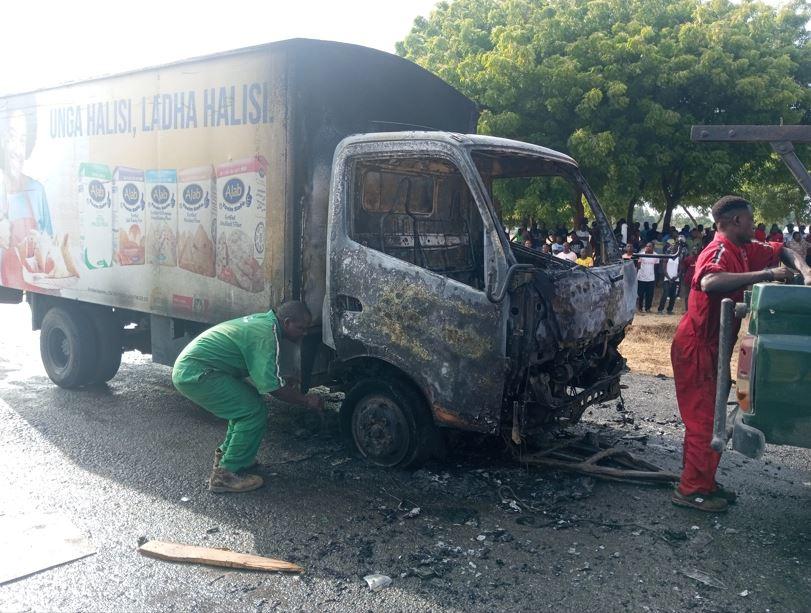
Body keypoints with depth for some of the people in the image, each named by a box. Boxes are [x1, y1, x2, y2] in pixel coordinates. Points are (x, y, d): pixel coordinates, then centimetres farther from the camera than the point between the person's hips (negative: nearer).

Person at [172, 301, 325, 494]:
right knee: (255, 413, -10)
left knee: (246, 403, 17)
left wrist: (287, 386, 19)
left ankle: (225, 454, 28)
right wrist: (306, 400, -9)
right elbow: (271, 385, -21)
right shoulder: (266, 334, -18)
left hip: (187, 366, 10)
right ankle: (225, 475, -3)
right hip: (195, 374, -10)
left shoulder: (262, 320, 12)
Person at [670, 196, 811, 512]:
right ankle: (692, 489, 4)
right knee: (703, 419, -5)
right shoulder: (720, 251, -20)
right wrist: (766, 274, -35)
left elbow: (781, 251, 22)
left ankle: (703, 483, 28)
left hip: (713, 348, 10)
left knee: (710, 417, 16)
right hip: (696, 347, -10)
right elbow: (709, 282, -42)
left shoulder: (744, 250, 8)